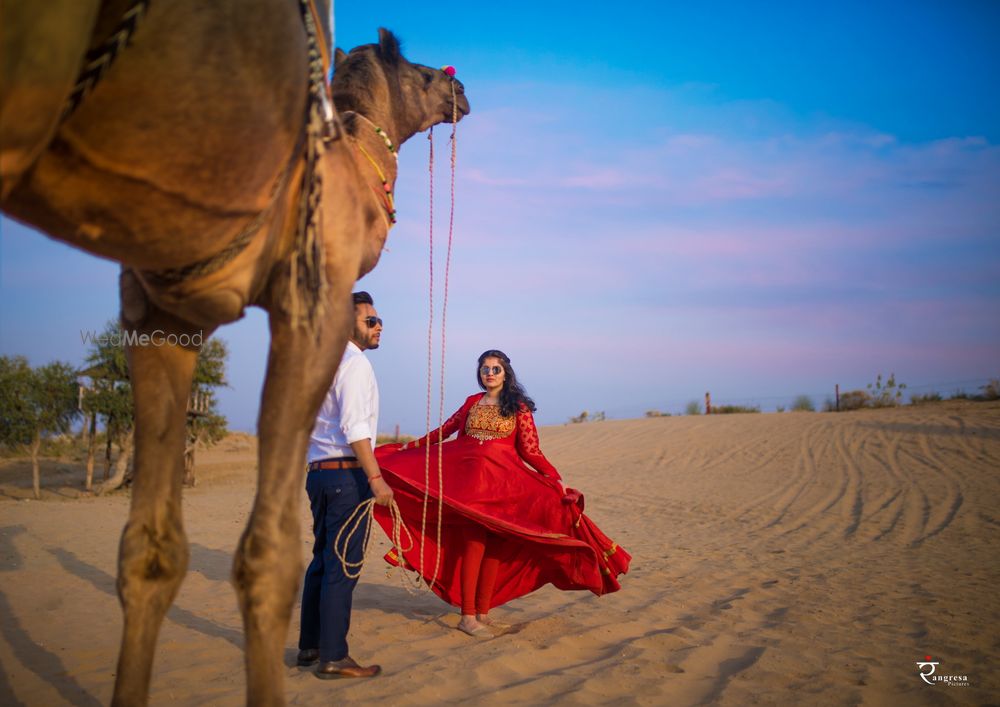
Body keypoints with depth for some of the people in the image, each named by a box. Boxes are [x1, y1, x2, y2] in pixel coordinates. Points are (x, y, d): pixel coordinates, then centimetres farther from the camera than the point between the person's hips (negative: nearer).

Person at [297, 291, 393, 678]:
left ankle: (310, 645, 24)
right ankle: (333, 657, -1)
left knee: (323, 559, 16)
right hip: (346, 475, -9)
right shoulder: (355, 363, -10)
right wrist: (376, 478, -22)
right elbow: (354, 428, -20)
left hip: (318, 472, 9)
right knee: (342, 564, -5)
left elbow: (306, 423, 23)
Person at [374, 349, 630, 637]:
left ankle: (483, 612, 12)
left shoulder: (519, 408, 6)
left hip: (502, 481, 0)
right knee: (474, 543, -7)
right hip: (469, 477, 0)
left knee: (494, 546, 1)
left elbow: (530, 451, 2)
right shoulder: (472, 403, 12)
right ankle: (467, 616, -2)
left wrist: (555, 478, -11)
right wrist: (409, 448, 21)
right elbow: (443, 431, 20)